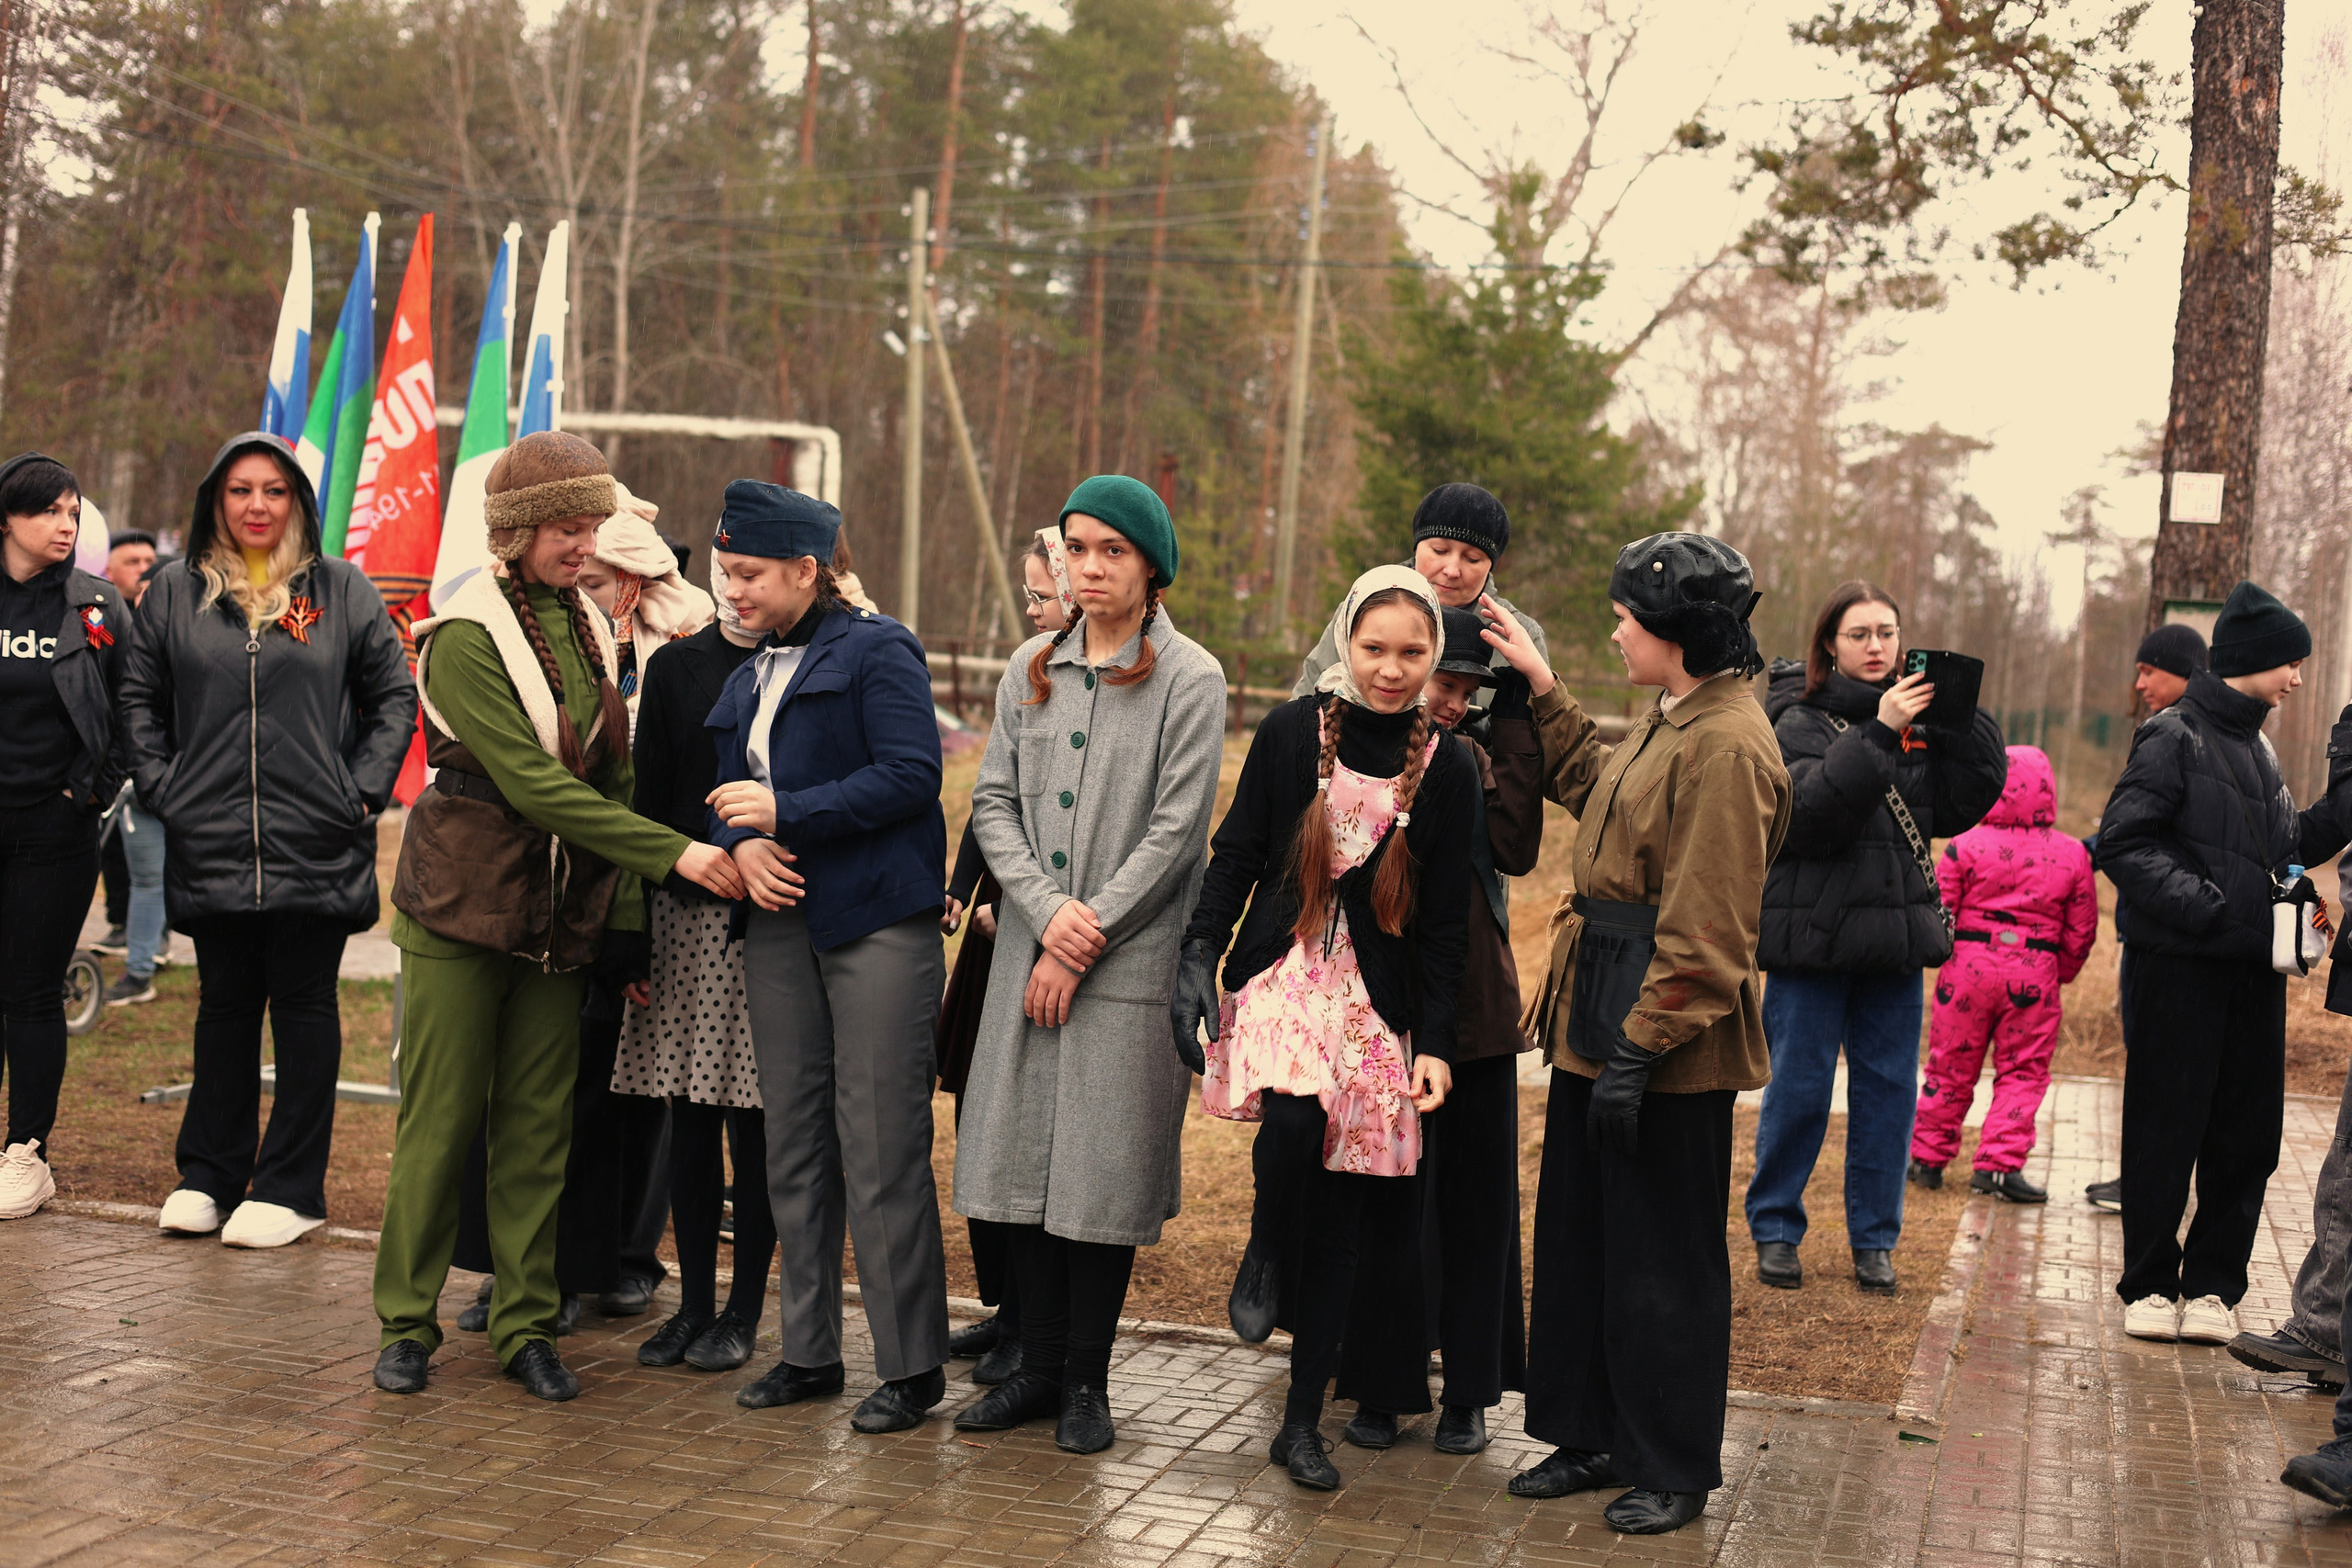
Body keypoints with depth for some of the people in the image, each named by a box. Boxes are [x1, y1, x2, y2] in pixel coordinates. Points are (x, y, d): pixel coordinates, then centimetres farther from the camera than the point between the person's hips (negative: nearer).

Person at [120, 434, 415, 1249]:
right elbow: (140, 699, 14)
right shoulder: (175, 593, 7)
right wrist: (160, 786, 3)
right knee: (224, 1006, 10)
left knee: (304, 1005, 4)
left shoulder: (343, 591, 3)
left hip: (316, 844, -1)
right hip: (210, 844, 2)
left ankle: (292, 1187, 12)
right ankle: (209, 1174, 21)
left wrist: (363, 789, -2)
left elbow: (395, 694, 6)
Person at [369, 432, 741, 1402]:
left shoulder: (588, 630, 9)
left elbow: (612, 774, 11)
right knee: (440, 1119, 1)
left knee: (539, 1123, 7)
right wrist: (674, 852, -23)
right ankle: (406, 1323, 14)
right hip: (463, 905, -5)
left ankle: (525, 1325, 15)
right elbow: (532, 783, -20)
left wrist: (626, 910, 3)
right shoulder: (467, 636, -12)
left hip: (561, 912, 5)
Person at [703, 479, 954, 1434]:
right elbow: (730, 796, 20)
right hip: (780, 923, 7)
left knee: (880, 1147, -6)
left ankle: (911, 1366, 3)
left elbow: (912, 775, -14)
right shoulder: (748, 678, 19)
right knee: (792, 1144, 9)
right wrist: (741, 846, -3)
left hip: (877, 923, -7)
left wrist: (787, 811, -16)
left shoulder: (877, 650, -4)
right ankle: (808, 1352, 20)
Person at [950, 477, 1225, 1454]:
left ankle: (1086, 1381, 14)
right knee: (1020, 1160, 6)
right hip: (1029, 952, 4)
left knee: (1105, 1173, 0)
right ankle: (1039, 1364, 21)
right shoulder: (1031, 670, 10)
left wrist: (1085, 943, -11)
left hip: (1131, 964, -4)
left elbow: (1174, 831, -9)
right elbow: (993, 803, 6)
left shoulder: (1190, 679, -4)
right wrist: (1047, 912, -10)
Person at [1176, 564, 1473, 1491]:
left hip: (1379, 996, 1)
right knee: (1293, 1116, -31)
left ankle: (1304, 1423, 14)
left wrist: (1436, 1043, -1)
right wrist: (1198, 958, -6)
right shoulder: (1290, 734, 2)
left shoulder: (1448, 769, 3)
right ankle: (1263, 1255, 3)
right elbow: (1236, 854, 6)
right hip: (1282, 970, -1)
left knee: (1341, 1208, 3)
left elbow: (1446, 920, 4)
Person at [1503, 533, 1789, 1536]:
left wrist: (1639, 1048, -23)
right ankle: (1593, 1436, 30)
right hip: (1602, 1018, 10)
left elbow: (1706, 932, -23)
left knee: (1664, 1261, 3)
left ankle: (1675, 1472, 17)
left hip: (1669, 1046, -10)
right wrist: (1542, 689, 28)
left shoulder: (1727, 746, -20)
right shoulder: (1668, 719, 11)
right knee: (1577, 1235, 16)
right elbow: (1588, 786, 32)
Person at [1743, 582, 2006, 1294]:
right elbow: (1806, 814, -23)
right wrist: (1877, 734, -27)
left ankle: (1874, 1237, 21)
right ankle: (1775, 1229, 18)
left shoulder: (1920, 716, 6)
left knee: (1889, 1087, 9)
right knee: (1799, 1088, 4)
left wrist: (1962, 720, -15)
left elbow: (1965, 802, -4)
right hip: (1814, 934, -4)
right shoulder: (1803, 721, -6)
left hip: (1895, 936, 4)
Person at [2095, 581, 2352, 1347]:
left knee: (2247, 1133, 6)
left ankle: (2211, 1284, 16)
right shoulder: (2175, 737, -7)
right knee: (2164, 1131, 1)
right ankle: (2150, 1286, 11)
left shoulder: (2257, 749, 17)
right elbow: (2123, 841, -15)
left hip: (2252, 971, 7)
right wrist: (2198, 903, -23)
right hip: (2177, 967, -7)